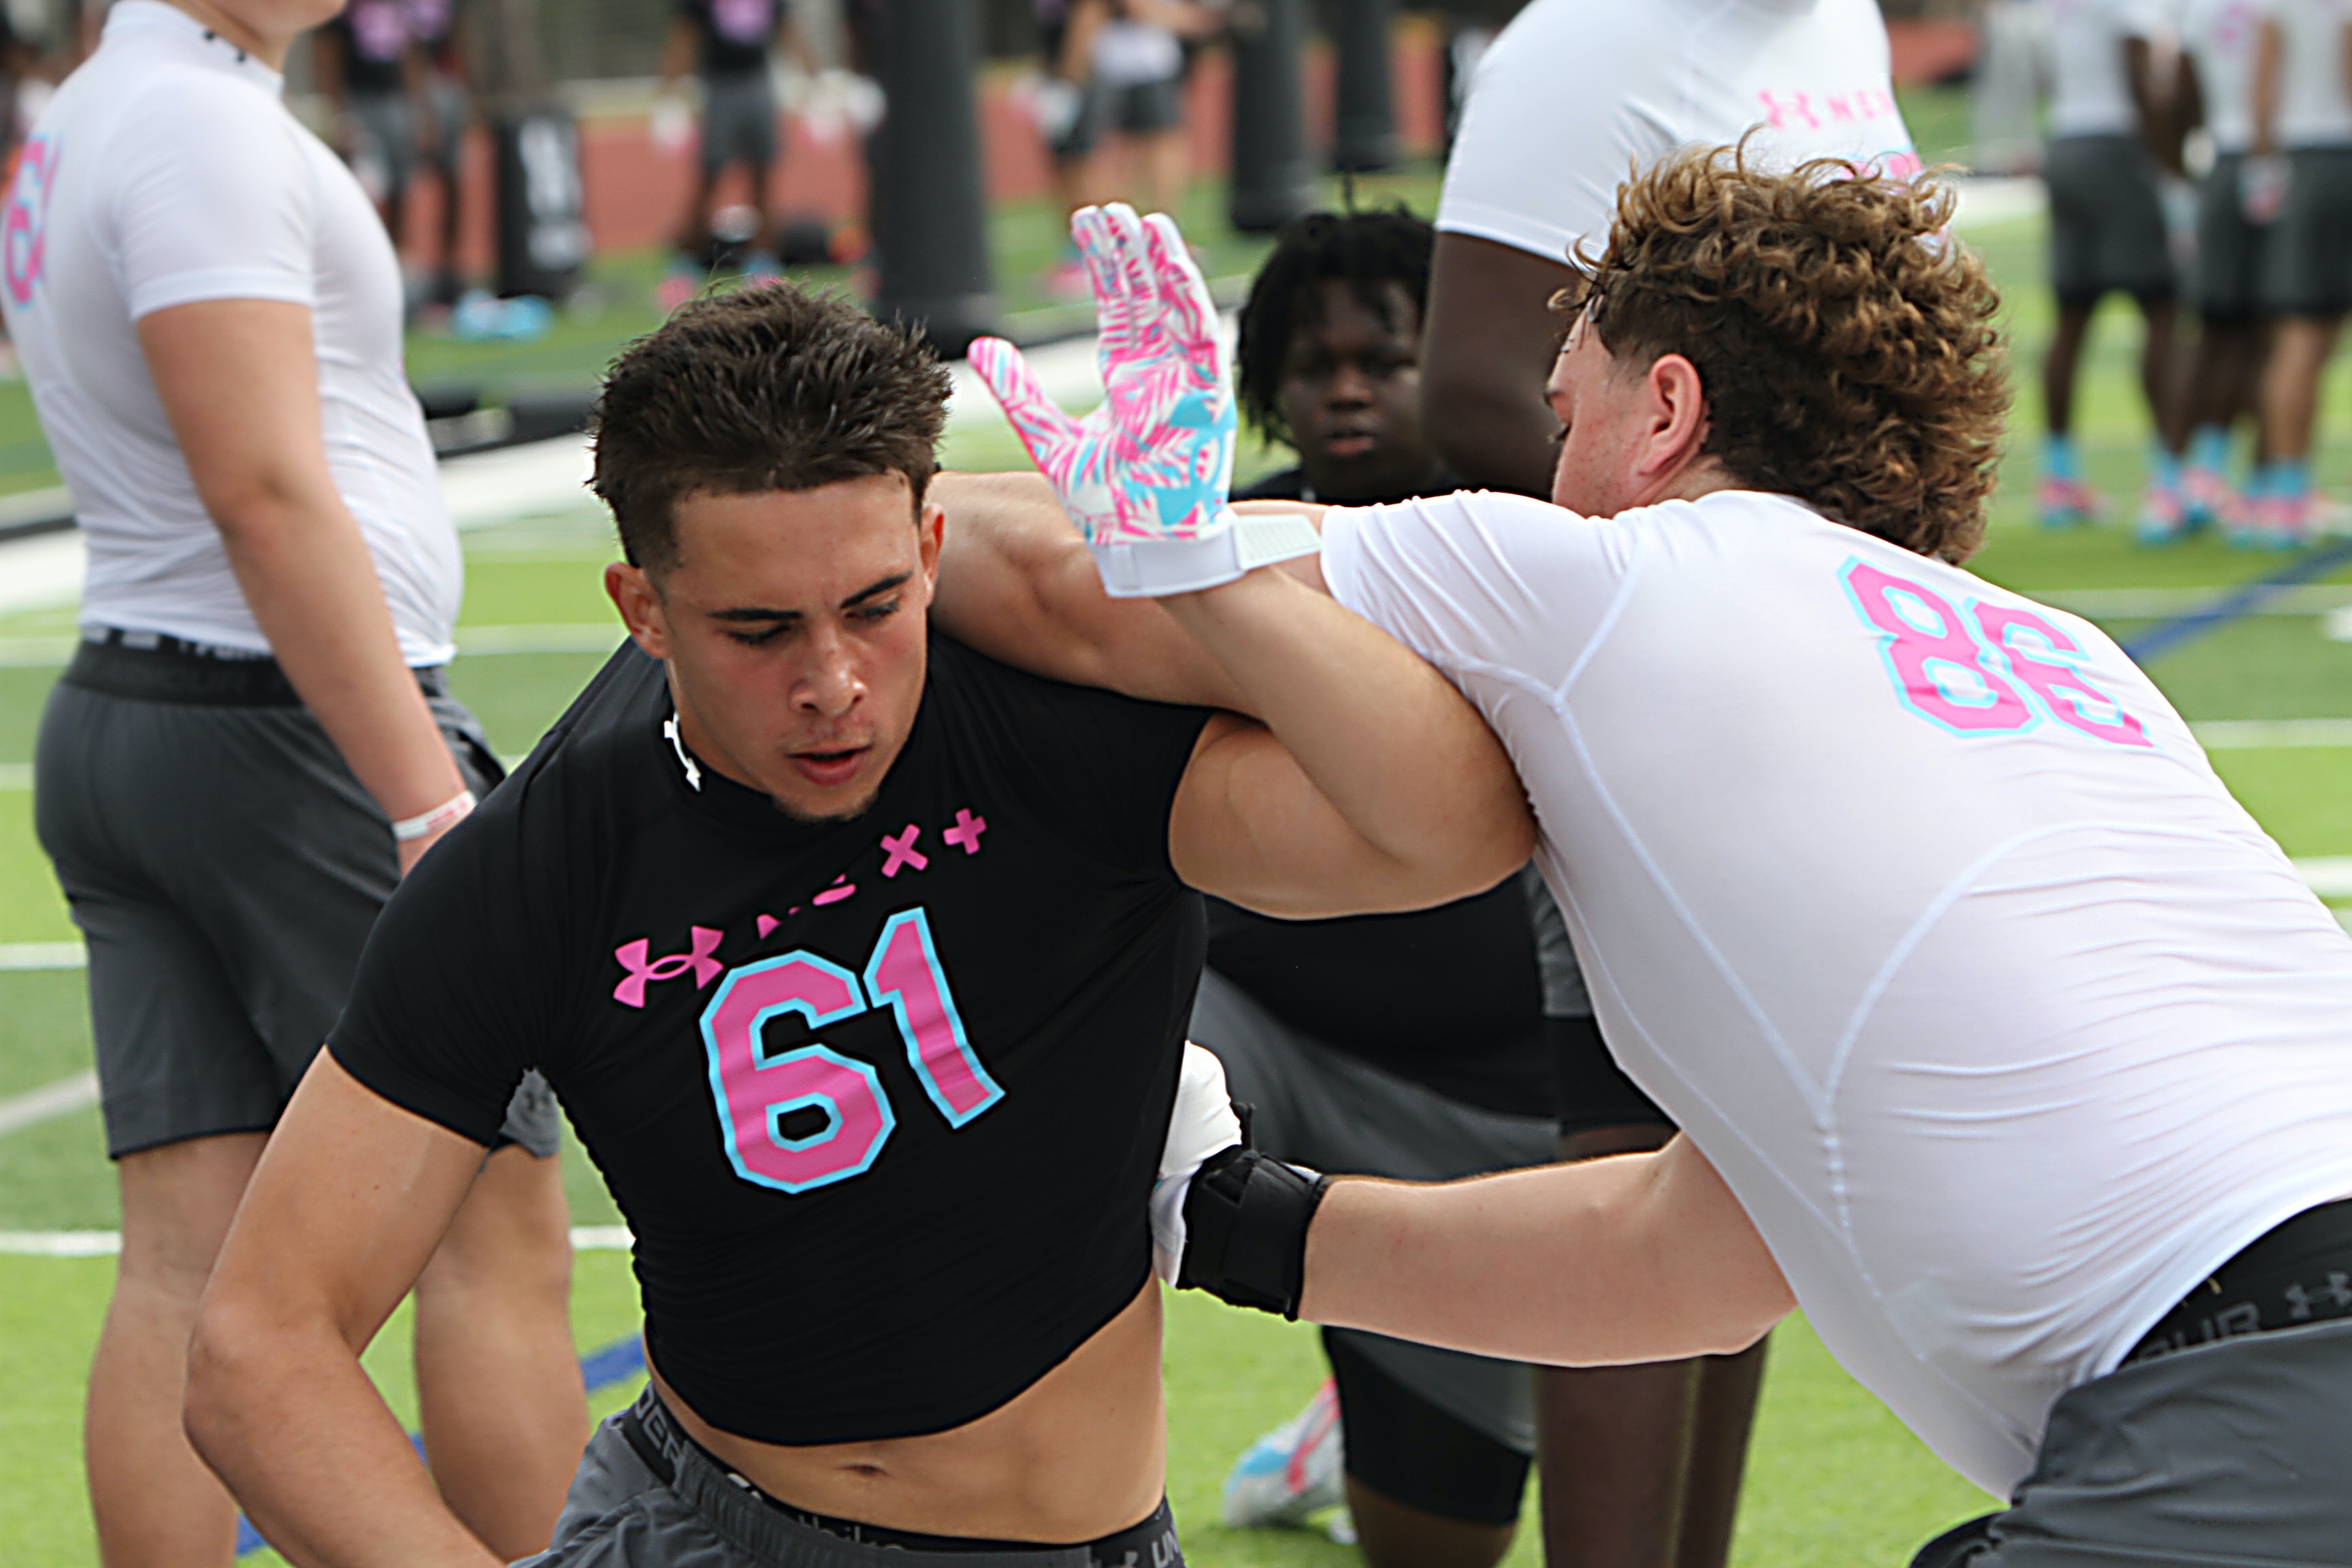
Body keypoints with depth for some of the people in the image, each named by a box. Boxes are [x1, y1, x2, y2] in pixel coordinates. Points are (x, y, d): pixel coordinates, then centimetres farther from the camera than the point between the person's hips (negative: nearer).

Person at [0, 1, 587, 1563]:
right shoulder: (202, 126, -14)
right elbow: (269, 498, -21)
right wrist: (431, 804, -22)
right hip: (306, 729, -9)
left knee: (186, 1260, 4)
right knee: (497, 1231, -1)